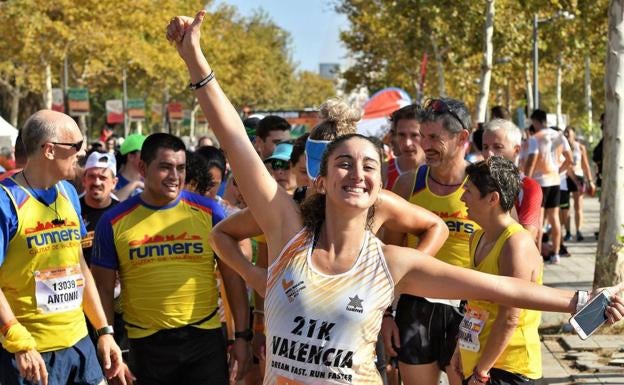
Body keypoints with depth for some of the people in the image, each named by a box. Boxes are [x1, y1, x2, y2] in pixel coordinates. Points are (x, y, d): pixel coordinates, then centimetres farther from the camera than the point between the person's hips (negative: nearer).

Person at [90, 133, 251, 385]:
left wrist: (241, 335, 0)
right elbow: (103, 288, 4)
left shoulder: (208, 212, -1)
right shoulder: (114, 222, -2)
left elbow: (232, 276, 3)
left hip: (205, 337, 0)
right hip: (145, 344, 0)